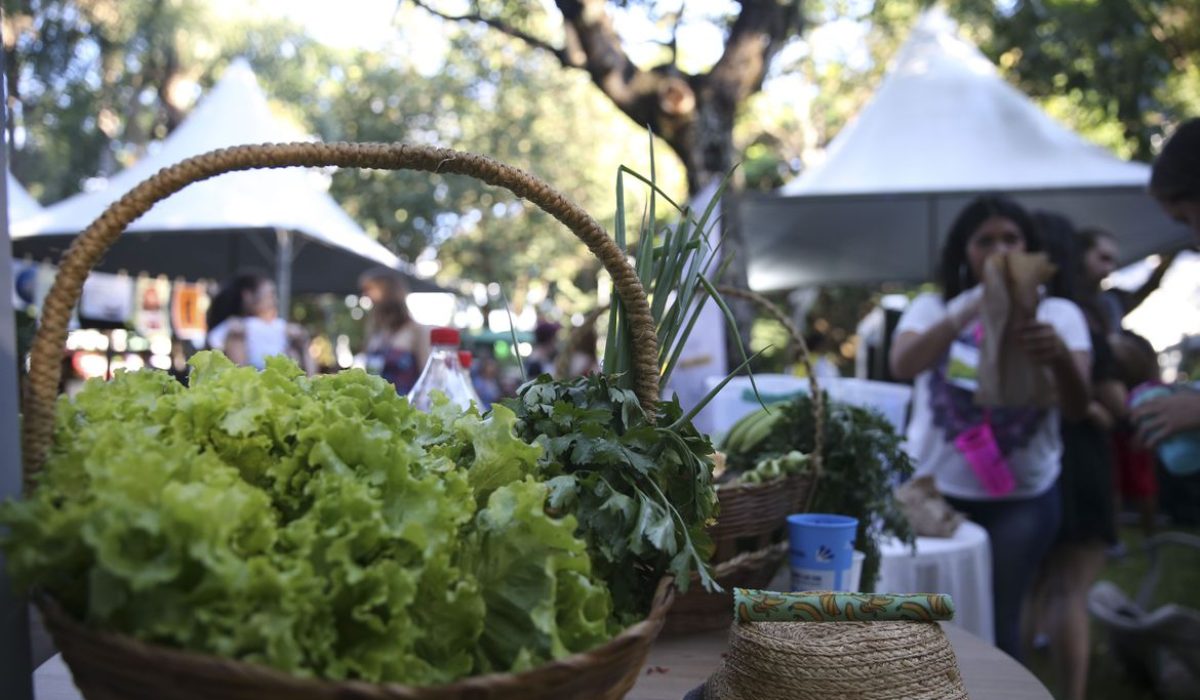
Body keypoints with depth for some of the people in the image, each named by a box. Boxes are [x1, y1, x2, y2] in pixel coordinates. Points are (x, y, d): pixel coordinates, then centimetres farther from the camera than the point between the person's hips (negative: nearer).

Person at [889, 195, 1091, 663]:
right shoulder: (932, 308, -1)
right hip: (934, 489, 0)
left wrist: (1060, 356, -35)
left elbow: (1076, 409, -13)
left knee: (997, 623, 3)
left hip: (1022, 497, 0)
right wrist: (971, 309, -33)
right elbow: (903, 366, -21)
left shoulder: (1059, 314, -1)